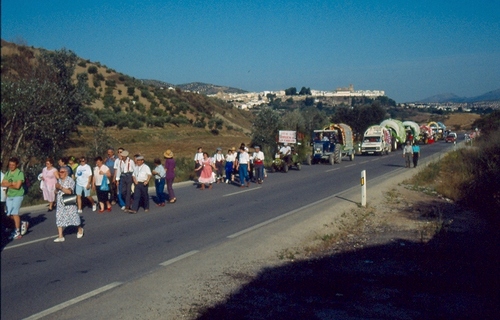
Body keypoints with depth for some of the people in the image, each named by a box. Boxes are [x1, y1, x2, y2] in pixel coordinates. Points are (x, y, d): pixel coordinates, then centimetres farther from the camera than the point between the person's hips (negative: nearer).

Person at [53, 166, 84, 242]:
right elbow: (56, 192, 14)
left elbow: (69, 191, -21)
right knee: (59, 218, -1)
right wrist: (56, 188, -8)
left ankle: (80, 229, 30)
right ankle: (60, 236, 1)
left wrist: (61, 187, -28)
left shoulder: (70, 181, -10)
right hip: (60, 203, 6)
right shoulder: (59, 181, 11)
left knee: (73, 217, 4)